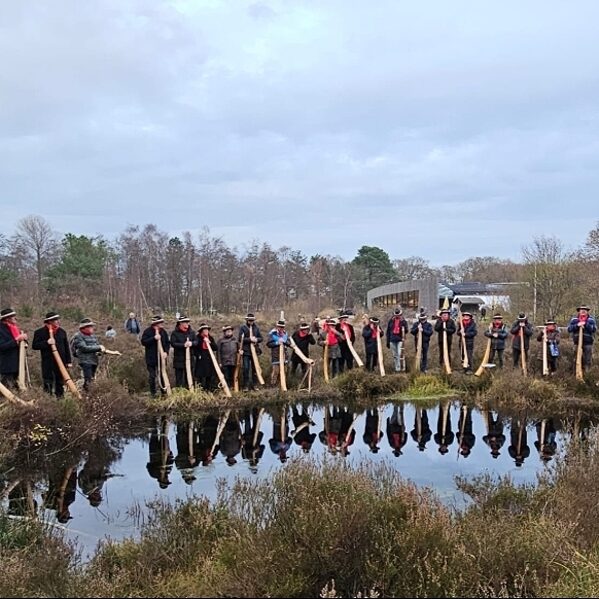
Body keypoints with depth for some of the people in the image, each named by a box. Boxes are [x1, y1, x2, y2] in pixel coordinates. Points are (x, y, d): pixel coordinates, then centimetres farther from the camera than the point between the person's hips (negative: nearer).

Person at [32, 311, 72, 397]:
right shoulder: (39, 332, -2)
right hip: (47, 363, -3)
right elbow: (34, 346, -7)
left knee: (60, 384, 10)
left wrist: (69, 361, 7)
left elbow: (66, 347, 10)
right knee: (48, 384, 0)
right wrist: (46, 343, -21)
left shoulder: (62, 331, 8)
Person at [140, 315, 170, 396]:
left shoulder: (163, 332, 5)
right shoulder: (148, 331, -7)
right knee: (152, 376, 4)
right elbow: (143, 342, -15)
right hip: (151, 358, -3)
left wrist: (166, 351, -8)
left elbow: (168, 343, 8)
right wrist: (154, 338, -25)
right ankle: (153, 393, 14)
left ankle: (164, 391, 16)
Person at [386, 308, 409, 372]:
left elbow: (406, 331, -1)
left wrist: (403, 329, -25)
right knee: (394, 355, 10)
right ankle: (396, 368, 18)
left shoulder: (403, 321, -1)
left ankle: (401, 368, -5)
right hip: (392, 340, 3)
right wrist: (388, 342, 8)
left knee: (400, 354, -12)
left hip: (400, 340, -3)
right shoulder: (391, 321, 5)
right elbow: (388, 332, 9)